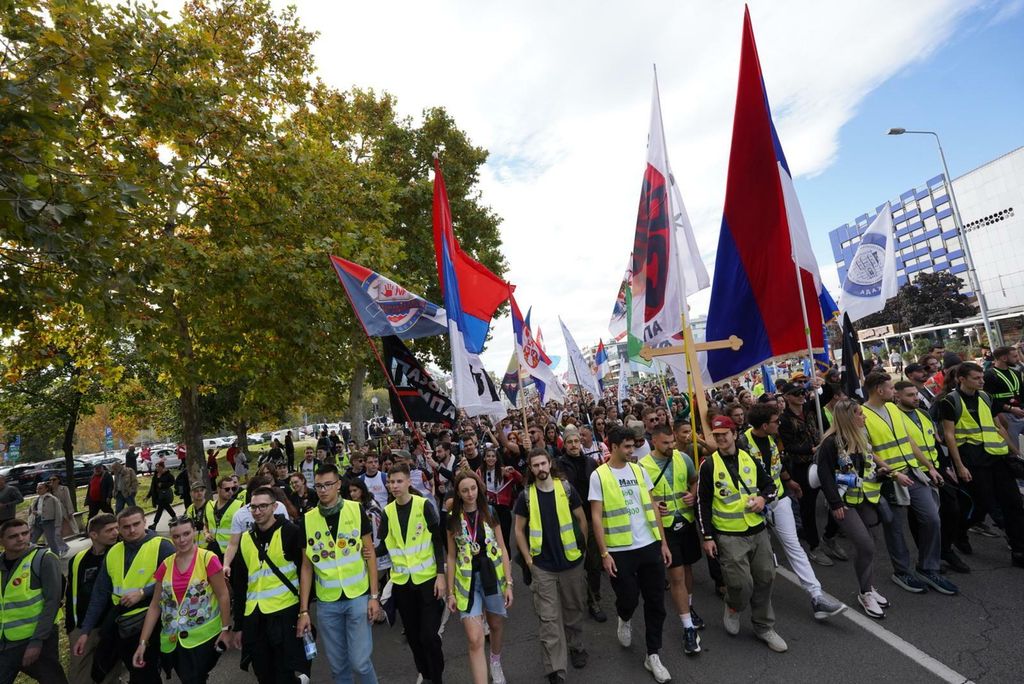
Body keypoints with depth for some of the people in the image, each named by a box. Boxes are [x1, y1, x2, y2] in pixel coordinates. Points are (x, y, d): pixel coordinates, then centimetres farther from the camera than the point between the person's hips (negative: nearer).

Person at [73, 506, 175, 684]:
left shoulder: (162, 547, -16)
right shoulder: (112, 552, 2)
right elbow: (99, 594, 8)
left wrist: (143, 593, -21)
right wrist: (85, 631, 6)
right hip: (119, 621, 5)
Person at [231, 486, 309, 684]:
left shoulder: (290, 532, -10)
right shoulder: (245, 539, 6)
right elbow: (240, 584, 13)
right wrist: (238, 625, 13)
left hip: (285, 615, -5)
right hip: (254, 618, 5)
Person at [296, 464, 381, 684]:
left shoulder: (356, 510, -9)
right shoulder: (308, 520, -4)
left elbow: (370, 553, -4)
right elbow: (306, 567, 4)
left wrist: (374, 596, -7)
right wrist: (303, 610, 2)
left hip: (358, 597, -2)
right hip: (326, 603, 2)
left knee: (359, 661, 1)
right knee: (338, 665, 14)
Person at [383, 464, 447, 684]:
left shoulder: (424, 505, -10)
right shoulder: (387, 511, 1)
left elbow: (438, 541, -9)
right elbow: (386, 545, 5)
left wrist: (441, 574, -12)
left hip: (427, 578, -4)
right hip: (401, 581, 4)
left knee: (429, 634, -3)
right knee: (413, 634, 15)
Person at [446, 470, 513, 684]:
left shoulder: (490, 513, -5)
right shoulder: (453, 519, -4)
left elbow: (502, 549, -2)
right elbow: (451, 557, 2)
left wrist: (508, 583, -6)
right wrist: (450, 592, 2)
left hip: (493, 578, 1)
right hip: (467, 582, -1)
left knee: (496, 625, 21)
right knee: (475, 640, -9)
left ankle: (495, 662, 51)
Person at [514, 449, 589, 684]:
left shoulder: (566, 488, -7)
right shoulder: (526, 496, -7)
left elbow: (581, 518, 4)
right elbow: (519, 530, 2)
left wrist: (582, 546, 5)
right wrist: (528, 559, -2)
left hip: (571, 561, 1)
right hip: (542, 566, -1)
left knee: (573, 609, 19)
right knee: (549, 618, 3)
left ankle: (575, 647, 43)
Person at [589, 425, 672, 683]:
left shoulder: (639, 470, 4)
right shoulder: (599, 475, -10)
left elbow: (652, 507, 7)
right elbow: (596, 517, -9)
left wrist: (663, 542, 5)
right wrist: (604, 553, -11)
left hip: (650, 546, 4)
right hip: (620, 551, -4)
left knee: (655, 602, 9)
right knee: (629, 598, 6)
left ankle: (653, 655, 28)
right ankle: (624, 620, 42)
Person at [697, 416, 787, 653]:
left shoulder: (749, 458, 3)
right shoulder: (708, 465, -10)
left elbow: (770, 484, 15)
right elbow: (703, 503, -7)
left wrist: (764, 498, -8)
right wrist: (707, 537, -8)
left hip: (758, 531, 5)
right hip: (729, 535, -4)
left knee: (765, 578, 11)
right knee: (742, 584, -7)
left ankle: (764, 627, 32)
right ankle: (732, 608, 27)